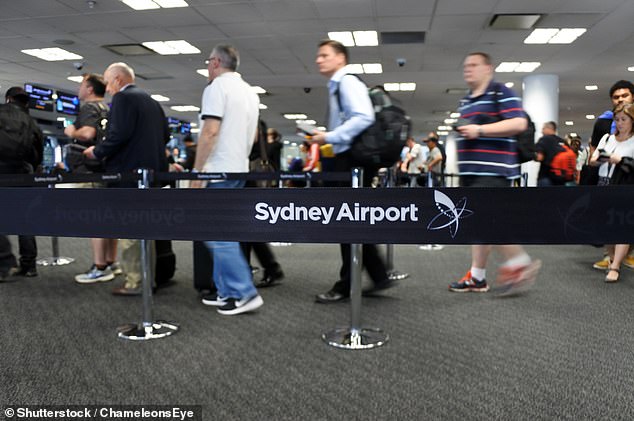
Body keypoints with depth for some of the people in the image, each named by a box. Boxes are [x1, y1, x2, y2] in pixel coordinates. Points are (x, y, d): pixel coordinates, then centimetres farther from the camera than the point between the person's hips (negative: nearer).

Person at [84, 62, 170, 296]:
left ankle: (134, 282, -1)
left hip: (128, 172, -9)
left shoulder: (122, 98, -8)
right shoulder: (151, 101, 17)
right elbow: (165, 135, 17)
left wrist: (98, 152, -6)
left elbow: (118, 134, -19)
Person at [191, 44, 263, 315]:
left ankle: (245, 293, -8)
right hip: (239, 168, 9)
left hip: (219, 170, -9)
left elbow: (210, 132, -19)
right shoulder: (249, 92, 17)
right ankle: (227, 291, 15)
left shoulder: (217, 87, -10)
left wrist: (197, 170, -16)